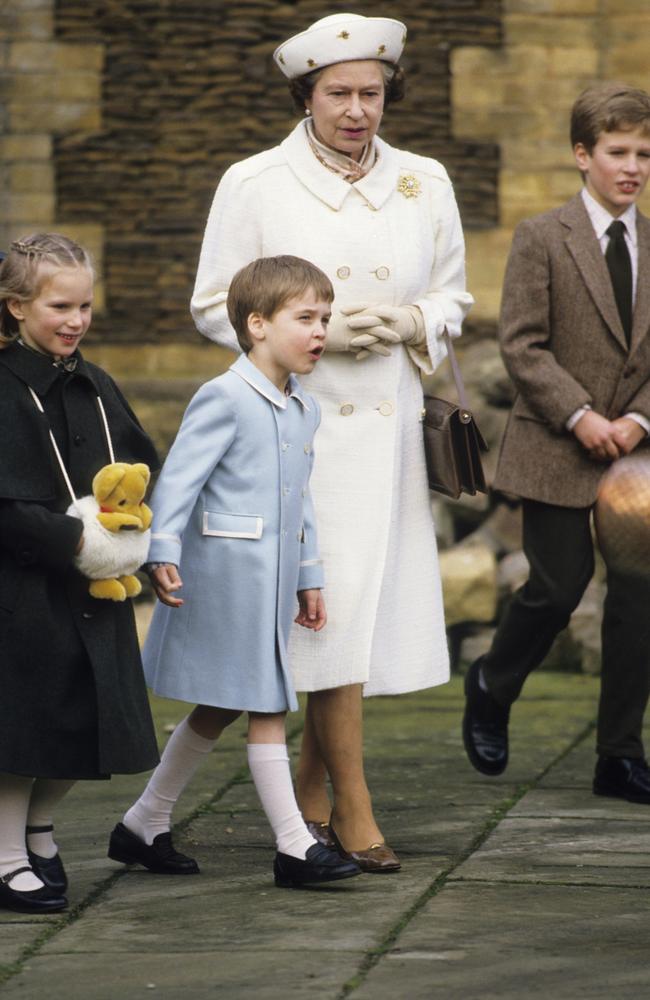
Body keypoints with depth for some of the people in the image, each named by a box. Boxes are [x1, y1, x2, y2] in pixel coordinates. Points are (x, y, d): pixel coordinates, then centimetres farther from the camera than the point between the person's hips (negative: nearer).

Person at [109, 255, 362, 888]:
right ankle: (294, 846, -4)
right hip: (226, 571, -9)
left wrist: (308, 578, 23)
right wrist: (164, 554, -23)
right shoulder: (225, 399, -12)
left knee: (218, 709, 14)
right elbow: (178, 478, -16)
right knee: (265, 705, -7)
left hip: (273, 578, 9)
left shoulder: (303, 410, 14)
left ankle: (144, 825, 24)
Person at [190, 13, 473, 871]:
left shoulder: (424, 183, 8)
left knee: (369, 602, 5)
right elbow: (214, 308, 1)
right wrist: (314, 333, -12)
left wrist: (410, 324, -7)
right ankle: (353, 810, 0)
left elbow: (453, 297, 16)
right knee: (331, 610, -8)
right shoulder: (254, 185, -2)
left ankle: (309, 792, 21)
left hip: (389, 423, 4)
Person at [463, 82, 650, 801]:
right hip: (557, 450, -4)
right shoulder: (541, 239, -3)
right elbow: (522, 346, -8)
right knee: (560, 586, -2)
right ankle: (491, 689, 27)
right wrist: (580, 416, -16)